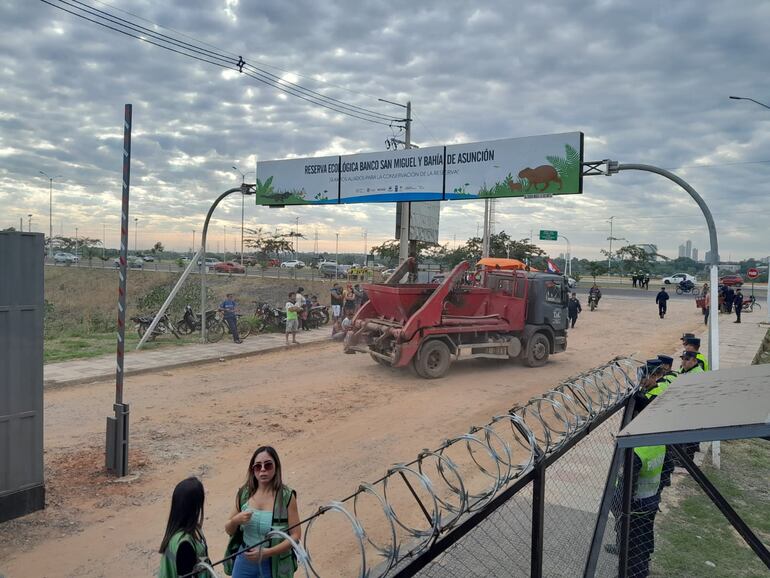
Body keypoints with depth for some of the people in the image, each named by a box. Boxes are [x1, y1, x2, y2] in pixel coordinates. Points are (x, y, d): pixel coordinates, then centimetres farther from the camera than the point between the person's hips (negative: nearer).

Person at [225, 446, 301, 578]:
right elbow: (229, 530, 5)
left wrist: (267, 552, -23)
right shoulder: (244, 493, -5)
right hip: (244, 560, 3)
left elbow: (295, 535, -14)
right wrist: (235, 520, -16)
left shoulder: (286, 496, -15)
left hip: (274, 565, -3)